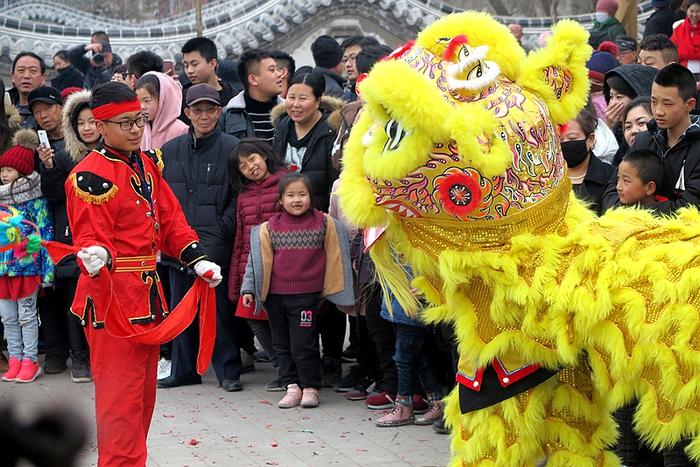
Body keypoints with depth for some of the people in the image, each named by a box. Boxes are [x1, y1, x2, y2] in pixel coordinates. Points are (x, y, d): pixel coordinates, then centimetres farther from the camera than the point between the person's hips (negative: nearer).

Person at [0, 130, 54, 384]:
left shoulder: (35, 199, -7)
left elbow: (45, 233, -8)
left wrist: (47, 268, -12)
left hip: (27, 265, -6)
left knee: (27, 315, 1)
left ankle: (30, 360, 8)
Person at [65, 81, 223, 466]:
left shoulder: (146, 164, 13)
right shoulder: (91, 177, -15)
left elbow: (169, 219, 17)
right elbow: (89, 237, -21)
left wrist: (198, 260, 7)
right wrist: (95, 258, -42)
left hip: (147, 295, 9)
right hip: (112, 299, -9)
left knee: (143, 391, 16)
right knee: (121, 394, -9)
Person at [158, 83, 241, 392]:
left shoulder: (231, 148, -3)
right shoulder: (171, 150, 12)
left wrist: (223, 229, -10)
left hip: (215, 245, -5)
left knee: (219, 308, -1)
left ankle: (228, 372, 7)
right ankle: (184, 369, 20)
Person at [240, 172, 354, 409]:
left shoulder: (325, 224, 1)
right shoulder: (269, 228, 3)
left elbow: (334, 257, 9)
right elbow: (258, 260, 6)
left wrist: (336, 289, 11)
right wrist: (249, 289, 1)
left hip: (306, 295, -3)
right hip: (275, 296, 3)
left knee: (303, 344, -5)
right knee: (282, 344, 8)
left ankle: (310, 387, 8)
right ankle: (292, 386, 16)